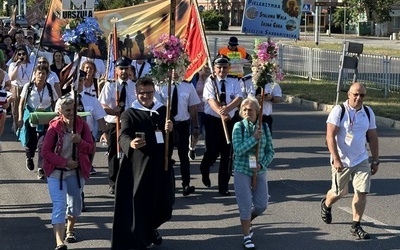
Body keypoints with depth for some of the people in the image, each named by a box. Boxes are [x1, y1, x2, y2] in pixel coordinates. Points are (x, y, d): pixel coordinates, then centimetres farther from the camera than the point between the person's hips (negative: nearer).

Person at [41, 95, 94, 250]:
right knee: (59, 206, -13)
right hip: (56, 172, -3)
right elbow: (46, 152, -10)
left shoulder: (81, 124, -5)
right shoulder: (54, 127, -12)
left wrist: (80, 142, -23)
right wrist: (65, 162, -17)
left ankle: (70, 230, 46)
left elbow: (90, 148, -2)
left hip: (77, 171, 4)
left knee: (75, 203, 19)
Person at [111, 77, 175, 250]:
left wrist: (170, 130, -12)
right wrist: (131, 143, -42)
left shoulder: (163, 111, 11)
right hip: (139, 166, -4)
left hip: (161, 164, 5)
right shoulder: (129, 114, -2)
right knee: (140, 202, -4)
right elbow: (123, 136, -18)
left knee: (163, 200, 12)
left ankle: (151, 228, 40)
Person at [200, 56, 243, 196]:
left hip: (230, 120, 2)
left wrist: (227, 108, -31)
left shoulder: (234, 82, 3)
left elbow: (239, 98, -11)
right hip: (212, 120, -2)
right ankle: (204, 170, 30)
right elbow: (211, 100, -17)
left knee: (227, 155, 2)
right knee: (212, 152, -6)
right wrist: (221, 113, -35)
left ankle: (224, 186, 11)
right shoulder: (210, 82, -3)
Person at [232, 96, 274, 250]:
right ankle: (247, 237, 15)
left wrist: (262, 164, -12)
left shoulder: (264, 127, 0)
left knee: (261, 205, 7)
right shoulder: (239, 126, -8)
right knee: (246, 206, -1)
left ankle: (245, 223, 36)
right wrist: (254, 138, -22)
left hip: (259, 172, 3)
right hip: (242, 172, -3)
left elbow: (270, 151, 3)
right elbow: (238, 150, -17)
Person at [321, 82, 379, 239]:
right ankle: (326, 205, 42)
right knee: (339, 192, 8)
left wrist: (375, 161, 10)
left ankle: (356, 226, 5)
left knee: (362, 192, -6)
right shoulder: (339, 111, -12)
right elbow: (330, 136, -16)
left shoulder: (368, 113, 4)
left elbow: (373, 138, 11)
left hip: (361, 160, 4)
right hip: (342, 161, -4)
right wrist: (336, 159, -23)